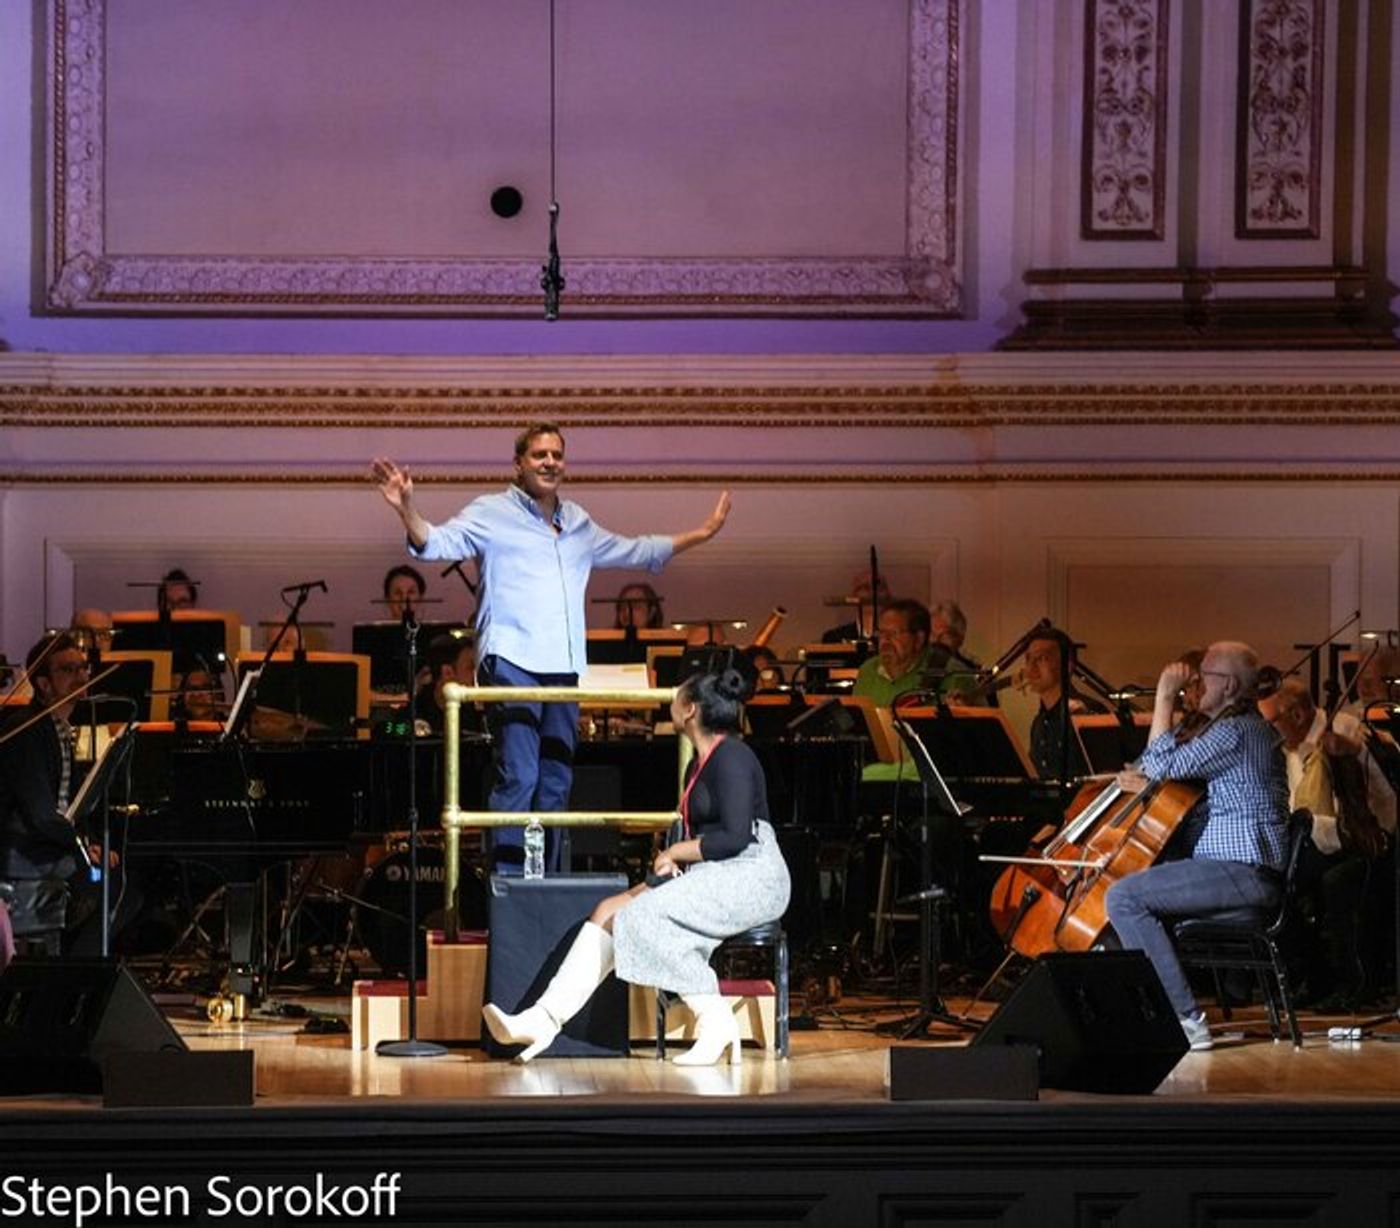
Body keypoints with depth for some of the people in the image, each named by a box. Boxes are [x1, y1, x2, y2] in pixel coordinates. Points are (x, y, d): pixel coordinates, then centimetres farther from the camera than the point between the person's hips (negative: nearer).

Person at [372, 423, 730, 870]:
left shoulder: (577, 522, 21)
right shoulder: (492, 513, 2)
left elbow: (633, 551, 34)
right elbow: (438, 543, -11)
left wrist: (702, 533, 36)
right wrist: (407, 510, -30)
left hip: (564, 667, 7)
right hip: (512, 662, -7)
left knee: (556, 781, 8)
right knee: (518, 776, -17)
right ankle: (507, 880, -16)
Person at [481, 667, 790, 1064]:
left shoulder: (731, 757, -11)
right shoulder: (699, 765, 20)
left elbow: (736, 837, -20)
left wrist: (676, 852, -9)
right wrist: (670, 864, -2)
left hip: (751, 879, -10)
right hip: (713, 878, 10)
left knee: (644, 915, -27)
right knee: (609, 911, -4)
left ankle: (716, 1023, -23)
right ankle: (544, 1019, -14)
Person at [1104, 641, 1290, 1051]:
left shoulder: (1234, 731, -14)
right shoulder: (1250, 727, 21)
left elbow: (1162, 764, -19)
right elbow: (1191, 796, 26)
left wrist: (1165, 698, -11)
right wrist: (1146, 787, 12)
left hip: (1244, 873, -11)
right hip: (1249, 873, 11)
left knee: (1123, 897, -19)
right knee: (1137, 888, 24)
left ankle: (1184, 1017, -22)